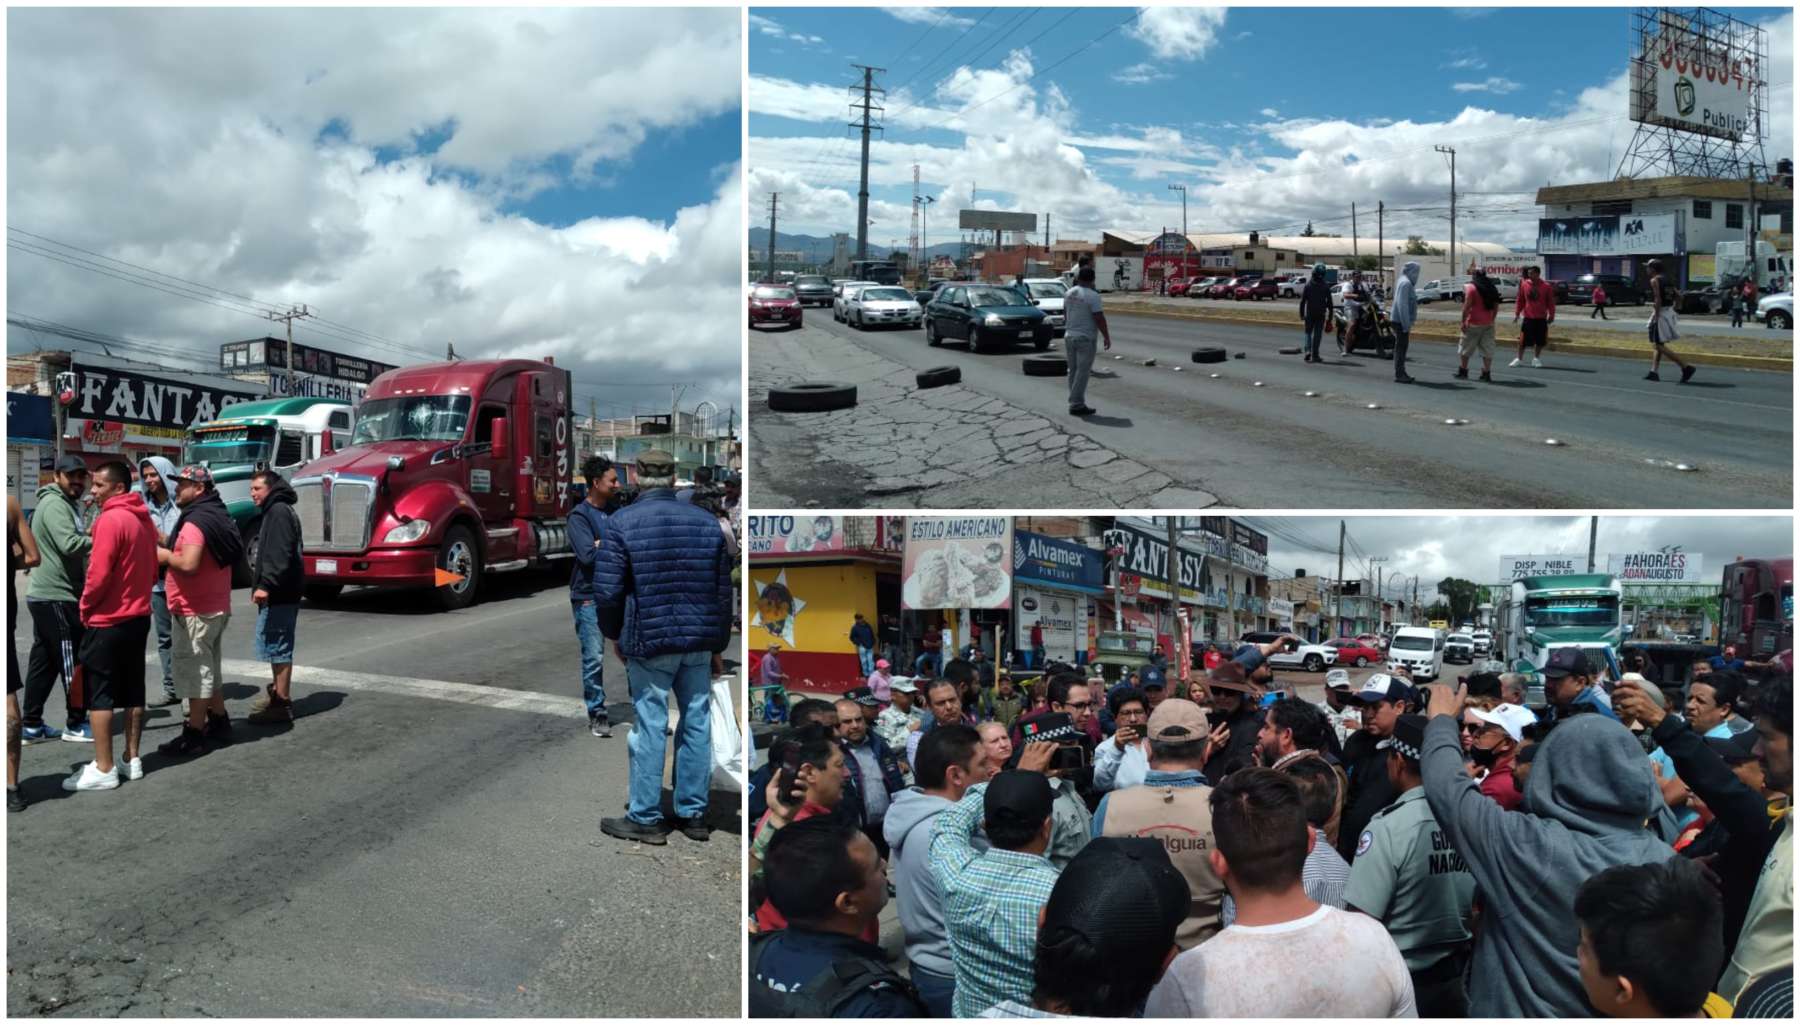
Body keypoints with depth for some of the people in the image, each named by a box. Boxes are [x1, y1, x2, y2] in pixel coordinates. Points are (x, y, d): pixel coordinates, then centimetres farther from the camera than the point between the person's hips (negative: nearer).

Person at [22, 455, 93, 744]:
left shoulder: (66, 503, 20)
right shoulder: (55, 504, -14)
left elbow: (76, 541, 24)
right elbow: (69, 544, -27)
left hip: (49, 595, 10)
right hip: (56, 597, -10)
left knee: (44, 662, 12)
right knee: (72, 661, -3)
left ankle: (30, 725, 17)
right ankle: (77, 724, 4)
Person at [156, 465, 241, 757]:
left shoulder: (196, 521, -19)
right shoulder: (218, 515, 13)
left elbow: (189, 563, -29)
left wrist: (165, 556, -11)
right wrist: (172, 550, 14)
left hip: (195, 610, -10)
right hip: (216, 606, 10)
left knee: (194, 671, -4)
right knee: (210, 669, 19)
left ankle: (194, 735, 1)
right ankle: (219, 723, 28)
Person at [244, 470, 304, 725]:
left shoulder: (279, 512, -13)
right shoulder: (275, 511, 21)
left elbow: (279, 554, -23)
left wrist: (266, 585, -27)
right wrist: (263, 583, 25)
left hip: (279, 595, -11)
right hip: (280, 593, 11)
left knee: (277, 646, -8)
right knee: (276, 646, 18)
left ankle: (282, 702, -6)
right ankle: (278, 691, 29)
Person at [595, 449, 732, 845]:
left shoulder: (622, 523, -6)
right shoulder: (706, 522, 6)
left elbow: (607, 590, -8)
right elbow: (723, 589, 8)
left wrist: (615, 634, 8)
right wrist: (718, 641, 16)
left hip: (649, 640, -4)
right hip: (699, 642, 4)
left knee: (650, 728, 3)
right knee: (696, 725, 10)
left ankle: (646, 819, 11)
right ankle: (694, 814, 19)